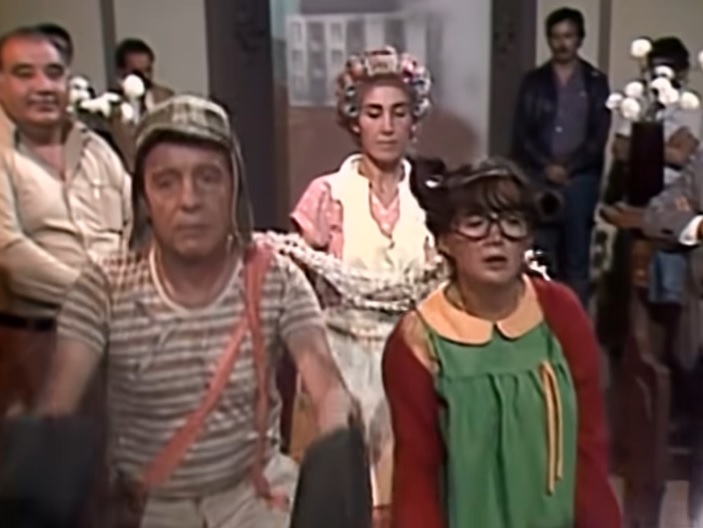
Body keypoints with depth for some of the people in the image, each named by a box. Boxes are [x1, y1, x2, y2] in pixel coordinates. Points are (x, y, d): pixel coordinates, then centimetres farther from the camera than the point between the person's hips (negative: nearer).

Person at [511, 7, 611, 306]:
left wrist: (569, 167, -10)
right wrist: (546, 166, -9)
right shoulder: (534, 81, 9)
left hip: (580, 180, 0)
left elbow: (599, 136, 1)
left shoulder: (596, 82, 7)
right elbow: (521, 133, 3)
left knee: (577, 259, 2)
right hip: (538, 179, 1)